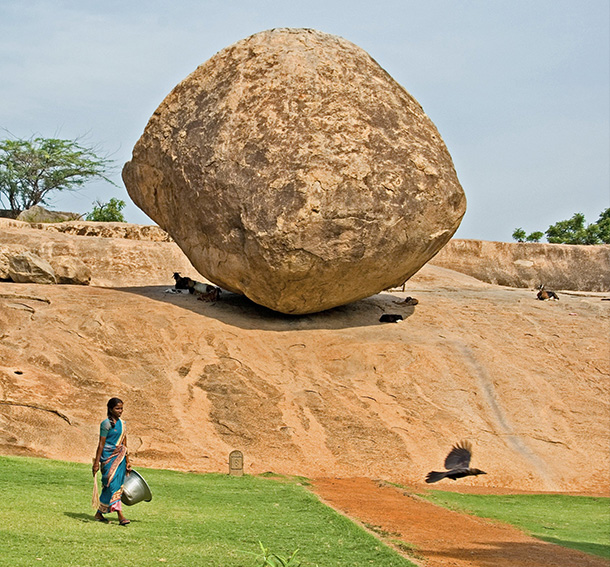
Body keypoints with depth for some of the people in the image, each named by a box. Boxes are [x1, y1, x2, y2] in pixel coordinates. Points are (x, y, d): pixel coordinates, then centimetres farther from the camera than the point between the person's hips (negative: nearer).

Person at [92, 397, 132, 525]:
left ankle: (99, 513, 17)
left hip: (119, 458, 7)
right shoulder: (106, 424, -9)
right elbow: (101, 444, -10)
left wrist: (127, 461, 18)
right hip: (109, 458, -7)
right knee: (113, 485, -13)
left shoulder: (122, 423, 12)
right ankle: (120, 515, -18)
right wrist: (96, 463, -11)